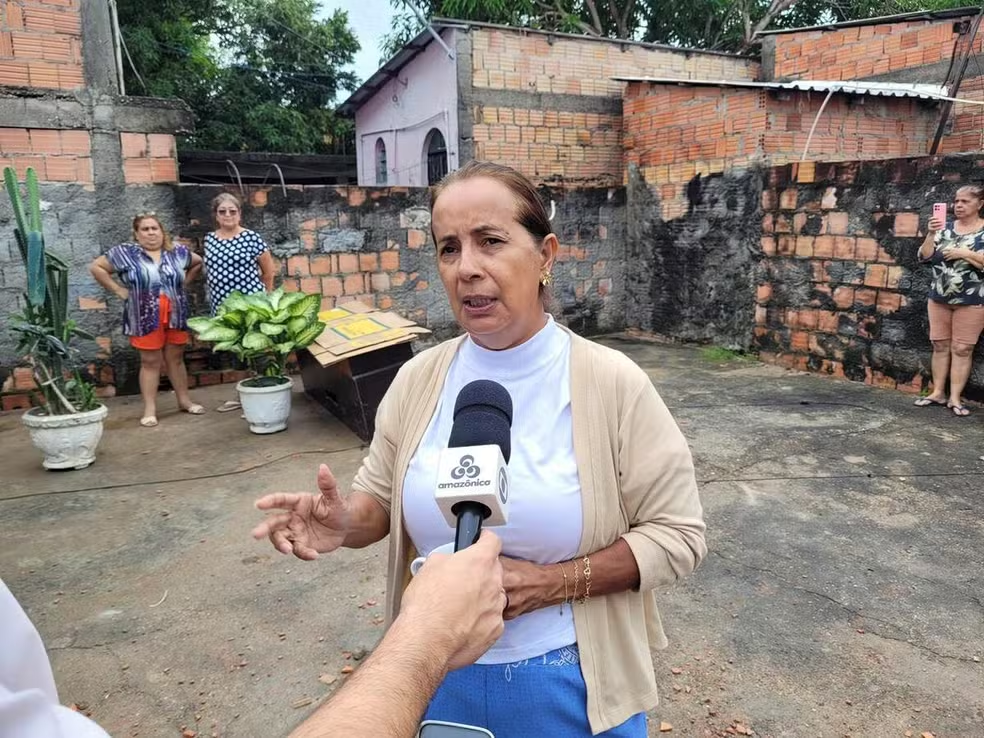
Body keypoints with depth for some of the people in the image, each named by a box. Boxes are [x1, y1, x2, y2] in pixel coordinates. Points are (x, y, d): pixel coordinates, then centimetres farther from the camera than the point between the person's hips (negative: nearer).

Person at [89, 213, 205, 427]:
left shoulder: (178, 252, 6)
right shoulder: (126, 253, -2)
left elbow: (198, 262, 21)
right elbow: (96, 266, 1)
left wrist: (183, 282, 10)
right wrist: (119, 290, -4)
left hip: (175, 317, 3)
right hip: (146, 319, -2)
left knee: (176, 359, 12)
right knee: (150, 362, 2)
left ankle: (185, 400, 22)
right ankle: (149, 409, 7)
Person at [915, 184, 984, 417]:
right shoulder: (946, 227, 6)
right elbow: (924, 257, 1)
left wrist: (965, 253, -19)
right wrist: (931, 234, -12)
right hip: (938, 297, 4)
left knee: (962, 349, -1)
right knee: (940, 346, 8)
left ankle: (955, 398, 4)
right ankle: (938, 393, 16)